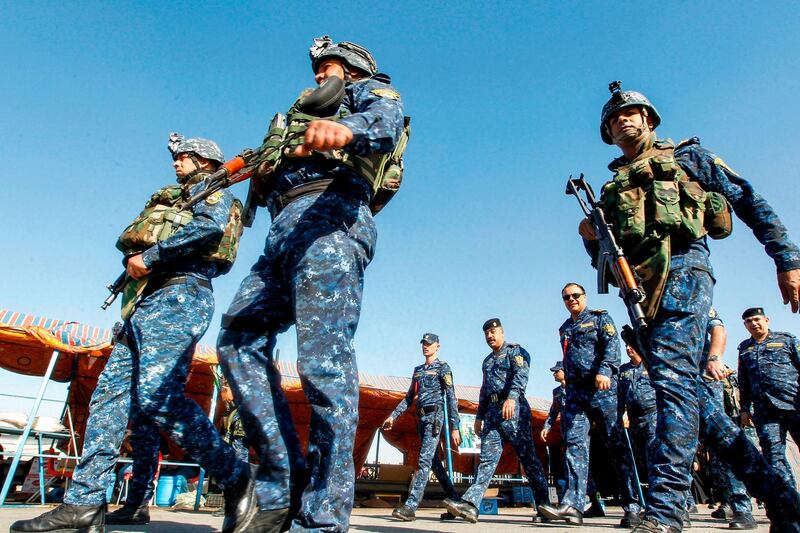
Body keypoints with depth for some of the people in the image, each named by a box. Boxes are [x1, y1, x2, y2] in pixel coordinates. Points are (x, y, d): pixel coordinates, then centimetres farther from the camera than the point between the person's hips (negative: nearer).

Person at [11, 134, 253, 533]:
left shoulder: (213, 189, 8)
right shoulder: (177, 198, 35)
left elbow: (209, 228, -15)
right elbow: (137, 243, 29)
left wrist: (149, 256, -11)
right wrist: (132, 261, 6)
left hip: (179, 295, -10)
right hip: (149, 301, 10)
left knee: (158, 395, -22)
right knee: (109, 395, 2)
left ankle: (235, 479, -17)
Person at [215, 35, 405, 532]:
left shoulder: (370, 90, 17)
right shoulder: (314, 111, 41)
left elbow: (386, 121, -10)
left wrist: (348, 129, -32)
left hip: (329, 215, -9)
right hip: (286, 230, 9)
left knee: (324, 359, -18)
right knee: (238, 339, -2)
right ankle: (284, 484, -2)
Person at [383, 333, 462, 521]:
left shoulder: (443, 367, -1)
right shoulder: (418, 370, 19)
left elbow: (451, 398, -7)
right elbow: (409, 397, 21)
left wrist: (454, 427, -14)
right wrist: (393, 416, 11)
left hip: (435, 416, -7)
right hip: (421, 418, 7)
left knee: (425, 460, -14)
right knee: (434, 461, 9)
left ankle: (410, 506, -19)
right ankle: (455, 501, 19)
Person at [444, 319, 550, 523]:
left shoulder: (516, 351, 2)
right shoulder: (487, 361, 26)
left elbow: (521, 375, -17)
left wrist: (511, 398, -33)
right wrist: (479, 416, 24)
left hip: (514, 409, -6)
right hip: (492, 412, 7)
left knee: (528, 457, -1)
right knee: (487, 458, -4)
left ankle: (544, 506, 10)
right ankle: (470, 504, -15)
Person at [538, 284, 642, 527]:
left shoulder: (600, 318, 7)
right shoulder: (564, 329, 23)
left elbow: (612, 346, -9)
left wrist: (604, 371, -25)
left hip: (603, 388, -5)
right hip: (575, 392, 5)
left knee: (618, 445, -2)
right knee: (575, 444, -7)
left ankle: (633, 507, 4)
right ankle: (573, 505, -13)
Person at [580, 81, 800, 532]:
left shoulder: (688, 154, 17)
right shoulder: (613, 187, 27)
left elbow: (749, 201, 10)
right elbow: (604, 260, 24)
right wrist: (592, 238, 2)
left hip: (681, 270, -6)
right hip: (643, 291, 6)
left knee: (674, 380, -20)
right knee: (683, 392, 4)